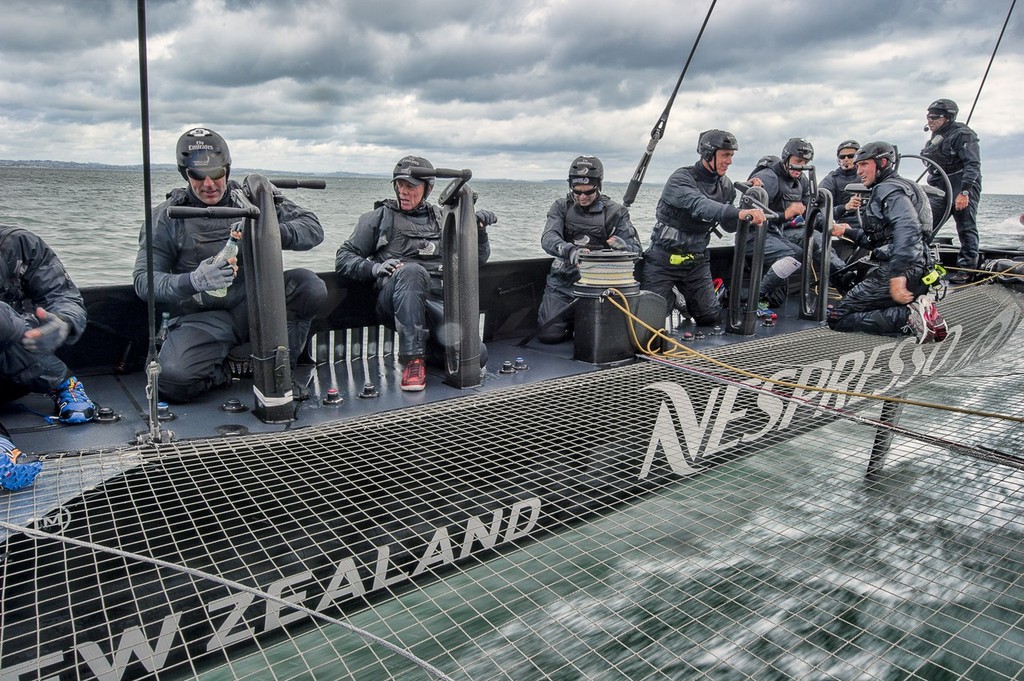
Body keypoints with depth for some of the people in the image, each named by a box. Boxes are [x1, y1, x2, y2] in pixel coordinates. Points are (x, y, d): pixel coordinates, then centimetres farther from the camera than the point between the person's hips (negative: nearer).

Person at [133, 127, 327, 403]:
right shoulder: (167, 217, 2)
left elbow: (313, 229, -6)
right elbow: (144, 281, -5)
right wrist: (193, 281, -27)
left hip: (254, 305, 1)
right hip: (203, 317, -1)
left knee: (310, 286, -27)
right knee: (173, 379, -29)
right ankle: (230, 368, 4)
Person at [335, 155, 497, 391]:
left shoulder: (441, 218, 24)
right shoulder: (379, 217, 17)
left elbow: (478, 258, 28)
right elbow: (344, 259, 11)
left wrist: (479, 230, 7)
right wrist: (374, 268, -9)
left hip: (439, 301, 3)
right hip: (396, 299, -2)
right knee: (412, 271, -39)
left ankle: (428, 343, 10)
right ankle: (413, 359, -31)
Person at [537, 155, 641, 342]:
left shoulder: (615, 212, 3)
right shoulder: (562, 207, 5)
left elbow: (635, 250, -2)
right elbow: (548, 238, -12)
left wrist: (621, 245, -28)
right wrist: (570, 251, -34)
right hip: (563, 282, 1)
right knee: (548, 334, -9)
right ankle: (574, 321, 24)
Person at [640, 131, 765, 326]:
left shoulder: (725, 186, 4)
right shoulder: (681, 178, -17)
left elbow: (729, 225, 8)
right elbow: (699, 205, -35)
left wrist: (750, 213, -11)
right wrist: (739, 213, -48)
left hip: (696, 261, 5)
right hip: (664, 260, -5)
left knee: (711, 318, 3)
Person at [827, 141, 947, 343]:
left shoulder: (888, 189, -8)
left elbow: (907, 228, -26)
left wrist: (898, 274, -36)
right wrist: (849, 232, 33)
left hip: (903, 273, -10)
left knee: (837, 317, -10)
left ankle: (909, 317, -20)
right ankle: (917, 307, 4)